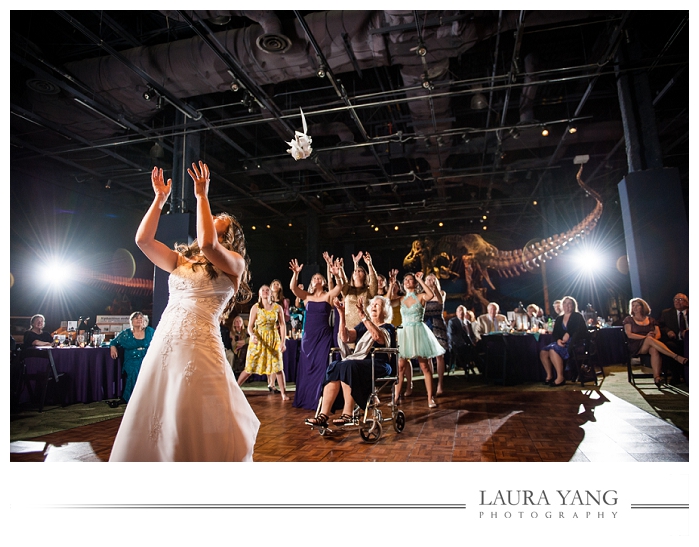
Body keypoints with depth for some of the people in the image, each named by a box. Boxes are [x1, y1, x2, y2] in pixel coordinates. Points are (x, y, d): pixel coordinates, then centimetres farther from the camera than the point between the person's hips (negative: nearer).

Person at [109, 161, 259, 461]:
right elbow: (143, 239, 12)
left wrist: (202, 195, -9)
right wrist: (159, 198, 15)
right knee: (154, 426, 10)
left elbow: (207, 245, -18)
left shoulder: (234, 262, 2)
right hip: (163, 344, 6)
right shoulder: (181, 261, 21)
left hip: (199, 345, -6)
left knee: (196, 429, -2)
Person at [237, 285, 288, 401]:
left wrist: (283, 342, -4)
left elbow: (283, 325, 2)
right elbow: (250, 326, -6)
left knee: (278, 367, -2)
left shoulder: (277, 307, 0)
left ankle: (284, 393, 7)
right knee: (250, 368, 0)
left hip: (274, 339, 1)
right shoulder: (255, 307, -4)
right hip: (258, 340, -1)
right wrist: (252, 335, -27)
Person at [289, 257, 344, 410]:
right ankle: (305, 399, 21)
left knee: (321, 367, -3)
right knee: (306, 367, 9)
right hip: (308, 335, 3)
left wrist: (337, 275, -32)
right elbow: (293, 287, -6)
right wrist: (296, 273, -20)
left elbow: (340, 286, -15)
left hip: (324, 335, -3)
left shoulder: (328, 295, 2)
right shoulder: (307, 296, 8)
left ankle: (319, 401, 6)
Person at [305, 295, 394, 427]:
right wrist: (342, 314, 0)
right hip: (359, 362, 5)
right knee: (334, 368, -24)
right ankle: (323, 415, -30)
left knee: (348, 366, -32)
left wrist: (363, 315, -24)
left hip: (377, 365, -5)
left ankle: (348, 415, -30)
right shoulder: (363, 326, 23)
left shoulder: (388, 327, 7)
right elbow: (345, 337, 7)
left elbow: (377, 336, -18)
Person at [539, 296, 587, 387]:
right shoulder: (559, 318, 19)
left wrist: (568, 334, -18)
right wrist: (558, 340, -11)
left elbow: (582, 330, -9)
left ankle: (560, 378, -27)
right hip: (562, 343, 6)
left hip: (574, 342, -6)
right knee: (543, 352, -17)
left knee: (553, 350, -32)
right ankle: (549, 375, -4)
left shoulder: (577, 316, 4)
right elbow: (555, 333, 11)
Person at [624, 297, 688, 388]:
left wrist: (653, 338, -16)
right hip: (636, 348, -2)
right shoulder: (628, 320, 14)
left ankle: (656, 377, -49)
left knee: (654, 350, -37)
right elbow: (629, 335, -1)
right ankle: (677, 357, -44)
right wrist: (645, 337, -14)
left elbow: (658, 334, 8)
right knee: (649, 339, -36)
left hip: (650, 346, 2)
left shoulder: (651, 320, 23)